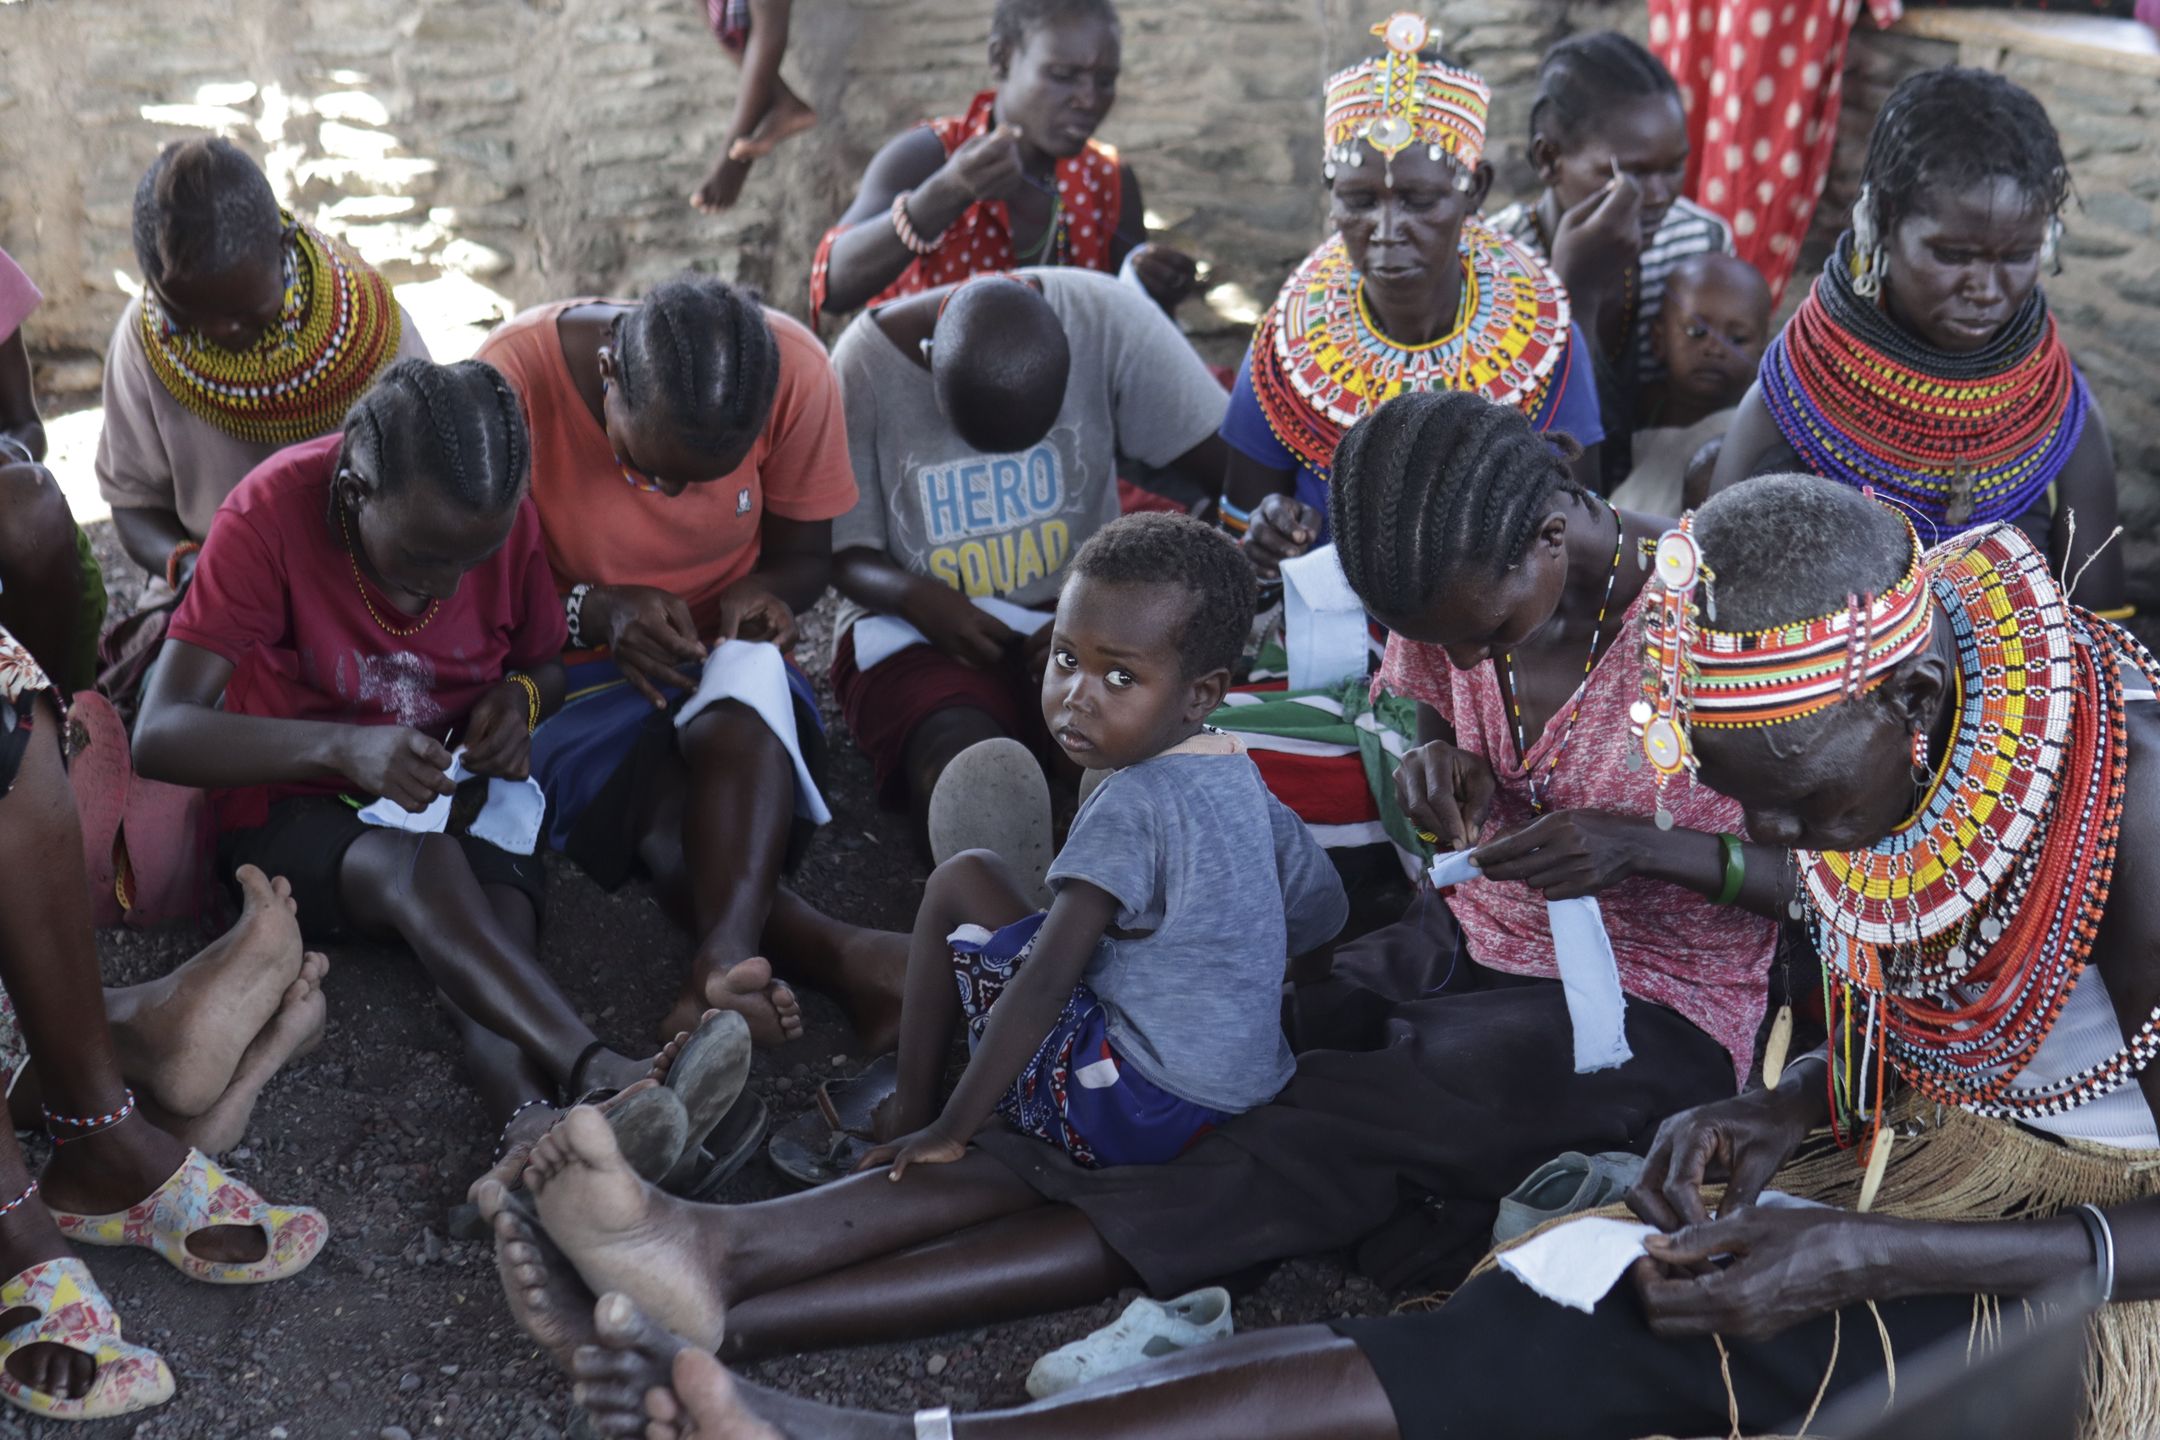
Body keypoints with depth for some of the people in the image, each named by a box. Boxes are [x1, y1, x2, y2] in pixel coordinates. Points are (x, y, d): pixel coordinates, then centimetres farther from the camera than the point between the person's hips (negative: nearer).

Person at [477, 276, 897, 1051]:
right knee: (672, 817, -35)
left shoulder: (795, 370, -14)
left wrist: (762, 596, -22)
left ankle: (726, 959, -54)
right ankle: (836, 955, -46)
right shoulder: (515, 377, -20)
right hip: (573, 673, -1)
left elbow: (805, 556, 1)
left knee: (744, 701, -38)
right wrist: (596, 613, -27)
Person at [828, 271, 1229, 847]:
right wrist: (915, 597, -24)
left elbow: (1242, 480, -12)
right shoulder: (865, 364, -11)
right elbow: (844, 556, -1)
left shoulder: (1105, 319, -13)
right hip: (915, 623, -2)